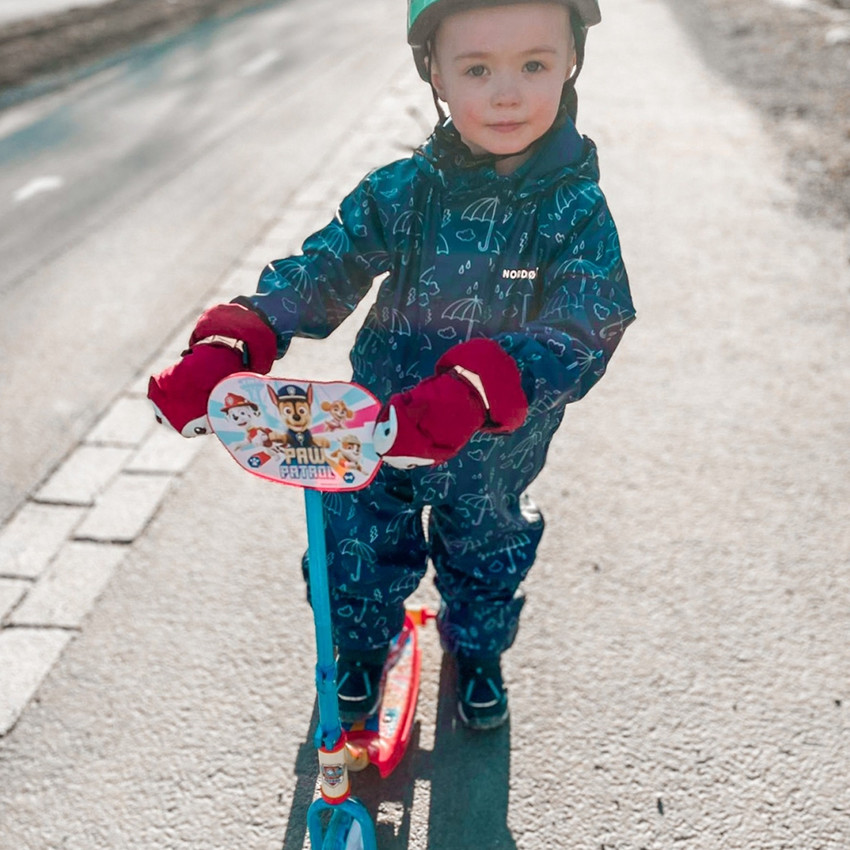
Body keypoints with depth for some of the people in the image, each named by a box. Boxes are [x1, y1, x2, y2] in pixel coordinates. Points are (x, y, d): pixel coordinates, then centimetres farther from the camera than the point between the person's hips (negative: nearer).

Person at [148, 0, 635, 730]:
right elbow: (319, 273, -16)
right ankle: (362, 645, 54)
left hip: (493, 457, 0)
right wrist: (222, 351, -33)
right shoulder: (401, 192, -14)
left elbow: (581, 333, -32)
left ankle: (478, 653, 58)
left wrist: (466, 397, -50)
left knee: (488, 558, 25)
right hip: (375, 436, 1)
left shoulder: (578, 210, -20)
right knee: (361, 549, 20)